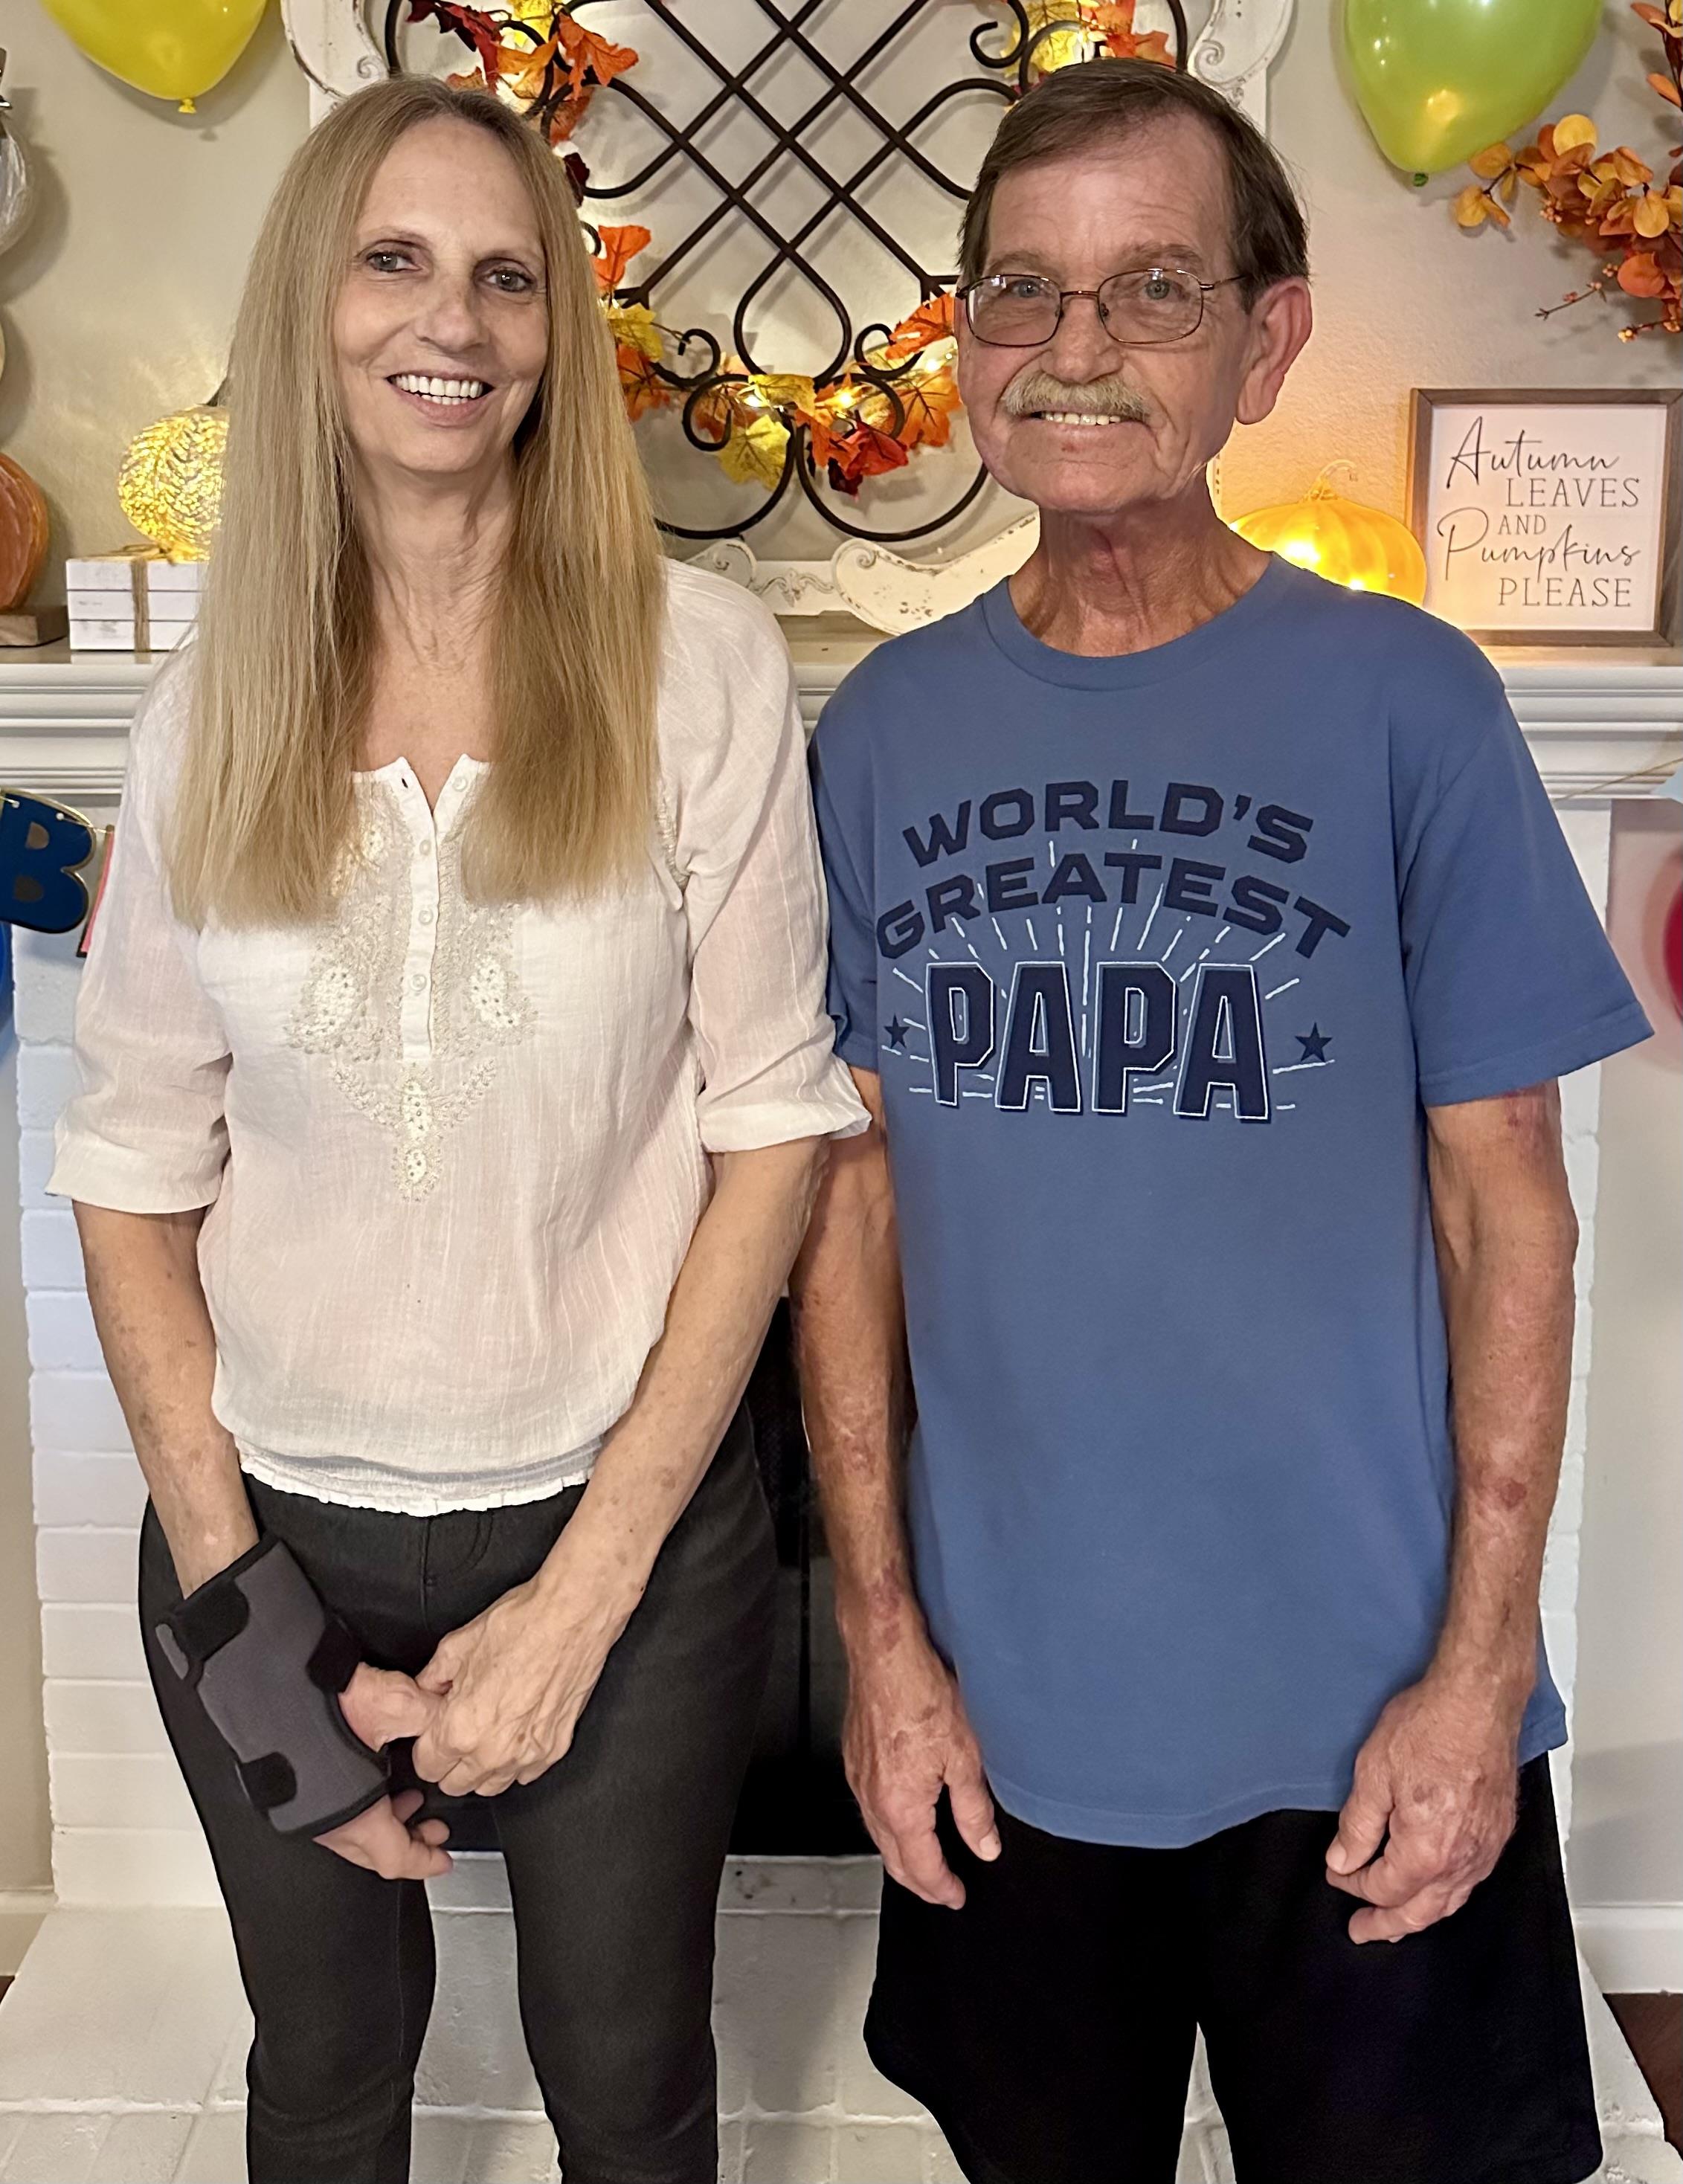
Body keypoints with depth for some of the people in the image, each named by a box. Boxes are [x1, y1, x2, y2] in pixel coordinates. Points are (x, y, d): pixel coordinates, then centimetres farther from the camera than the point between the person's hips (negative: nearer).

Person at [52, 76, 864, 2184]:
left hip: (625, 1528, -2)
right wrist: (231, 1593, -5)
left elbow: (772, 1123, -9)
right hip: (280, 1530, 2)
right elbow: (132, 1171, 1)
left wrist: (589, 1584, -11)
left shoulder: (697, 664, -9)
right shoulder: (210, 710, -2)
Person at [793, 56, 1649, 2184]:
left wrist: (1480, 1666, -9)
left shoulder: (1404, 700, -8)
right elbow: (856, 1191, 1)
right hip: (1002, 1704, 3)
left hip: (1366, 1709, -2)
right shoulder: (884, 730, -1)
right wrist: (881, 1624, -1)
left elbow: (1505, 1207, -6)